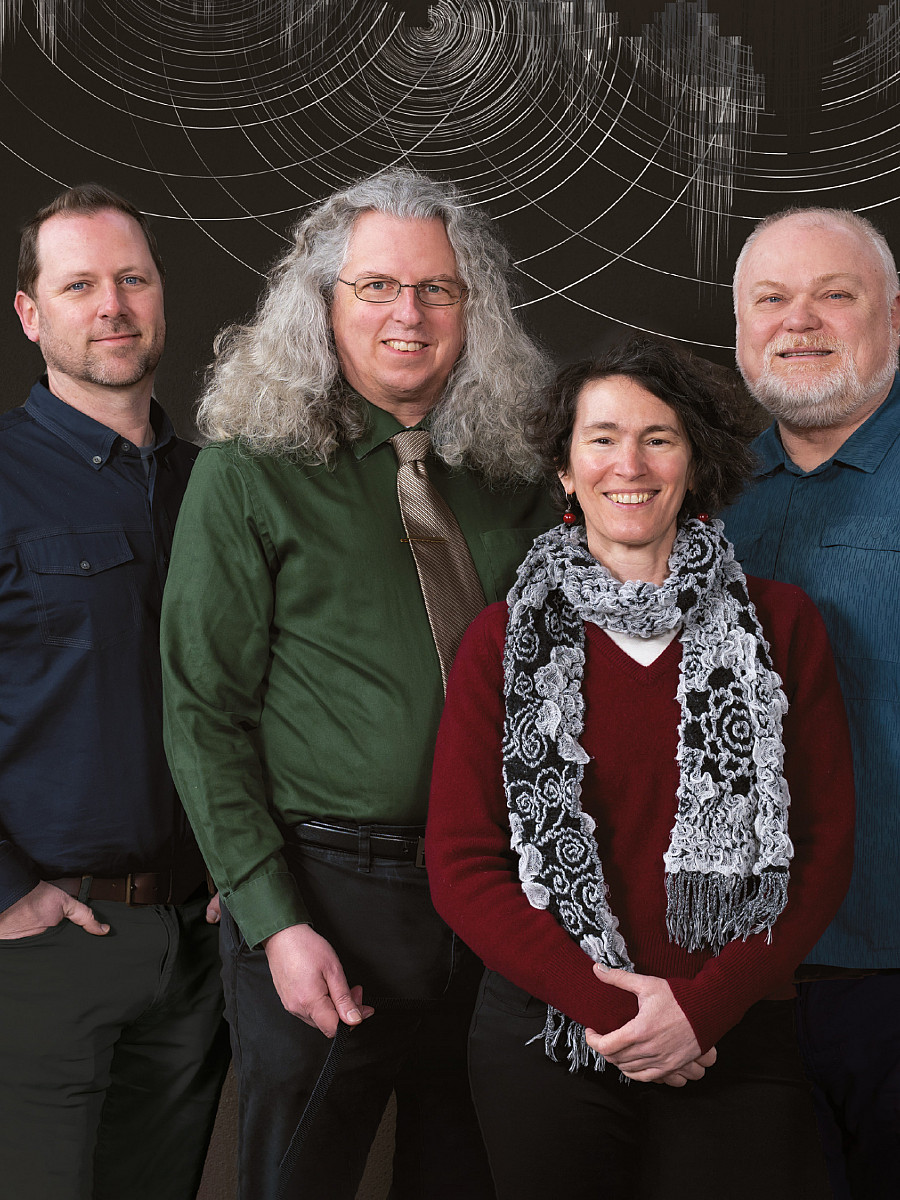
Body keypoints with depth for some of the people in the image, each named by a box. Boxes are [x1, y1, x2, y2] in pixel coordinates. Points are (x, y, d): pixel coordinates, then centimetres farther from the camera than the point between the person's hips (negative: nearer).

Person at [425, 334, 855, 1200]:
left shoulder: (779, 626, 3)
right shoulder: (506, 640, 2)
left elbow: (825, 846, 1)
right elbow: (460, 862, -2)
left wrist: (704, 1002, -11)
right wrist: (602, 1005, -13)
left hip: (733, 1042, 0)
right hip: (545, 1036, 0)